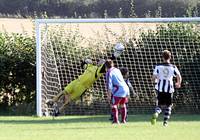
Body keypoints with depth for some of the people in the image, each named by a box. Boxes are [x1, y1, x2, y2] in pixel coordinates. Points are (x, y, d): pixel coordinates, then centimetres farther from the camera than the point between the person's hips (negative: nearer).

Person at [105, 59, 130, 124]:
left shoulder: (109, 73, -5)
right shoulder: (117, 70, 18)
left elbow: (109, 85, -12)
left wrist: (109, 95, -12)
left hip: (118, 91, -8)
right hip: (125, 89, 8)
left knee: (114, 105, -3)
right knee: (122, 105, 22)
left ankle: (116, 120, -14)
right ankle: (123, 120, 25)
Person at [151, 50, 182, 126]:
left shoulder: (158, 66, -2)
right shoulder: (173, 67, -2)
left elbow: (153, 78, -5)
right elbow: (179, 77, -8)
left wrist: (156, 80, 20)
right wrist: (178, 83, 13)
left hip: (160, 88, 0)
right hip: (169, 89, 0)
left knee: (159, 105, 10)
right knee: (168, 106, 14)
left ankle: (156, 113, -21)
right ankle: (165, 121, 7)